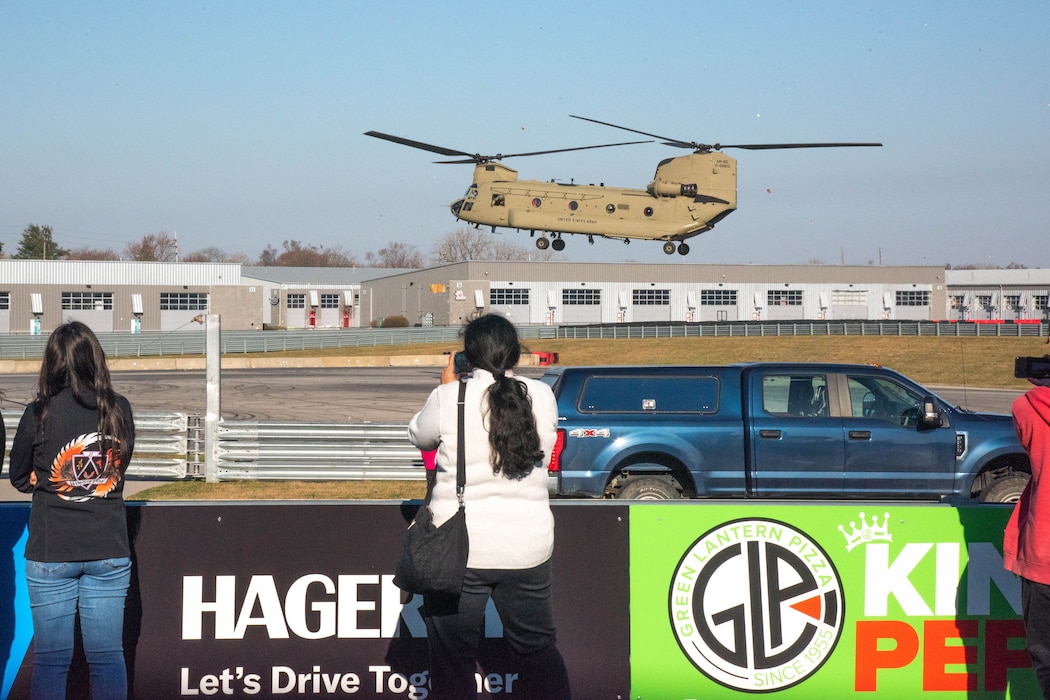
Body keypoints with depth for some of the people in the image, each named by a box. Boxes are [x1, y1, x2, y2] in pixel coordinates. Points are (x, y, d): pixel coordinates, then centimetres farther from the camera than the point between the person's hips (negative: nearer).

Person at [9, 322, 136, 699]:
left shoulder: (40, 413, -10)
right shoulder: (120, 410, -3)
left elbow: (20, 478, 3)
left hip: (50, 554, -2)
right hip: (109, 551, 2)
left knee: (50, 657, 5)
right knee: (107, 655, 8)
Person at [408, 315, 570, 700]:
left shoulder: (450, 398, -11)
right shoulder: (542, 397, -4)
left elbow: (419, 437, 7)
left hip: (458, 549, -3)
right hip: (528, 549, 3)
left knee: (453, 662, 8)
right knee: (539, 651, 18)